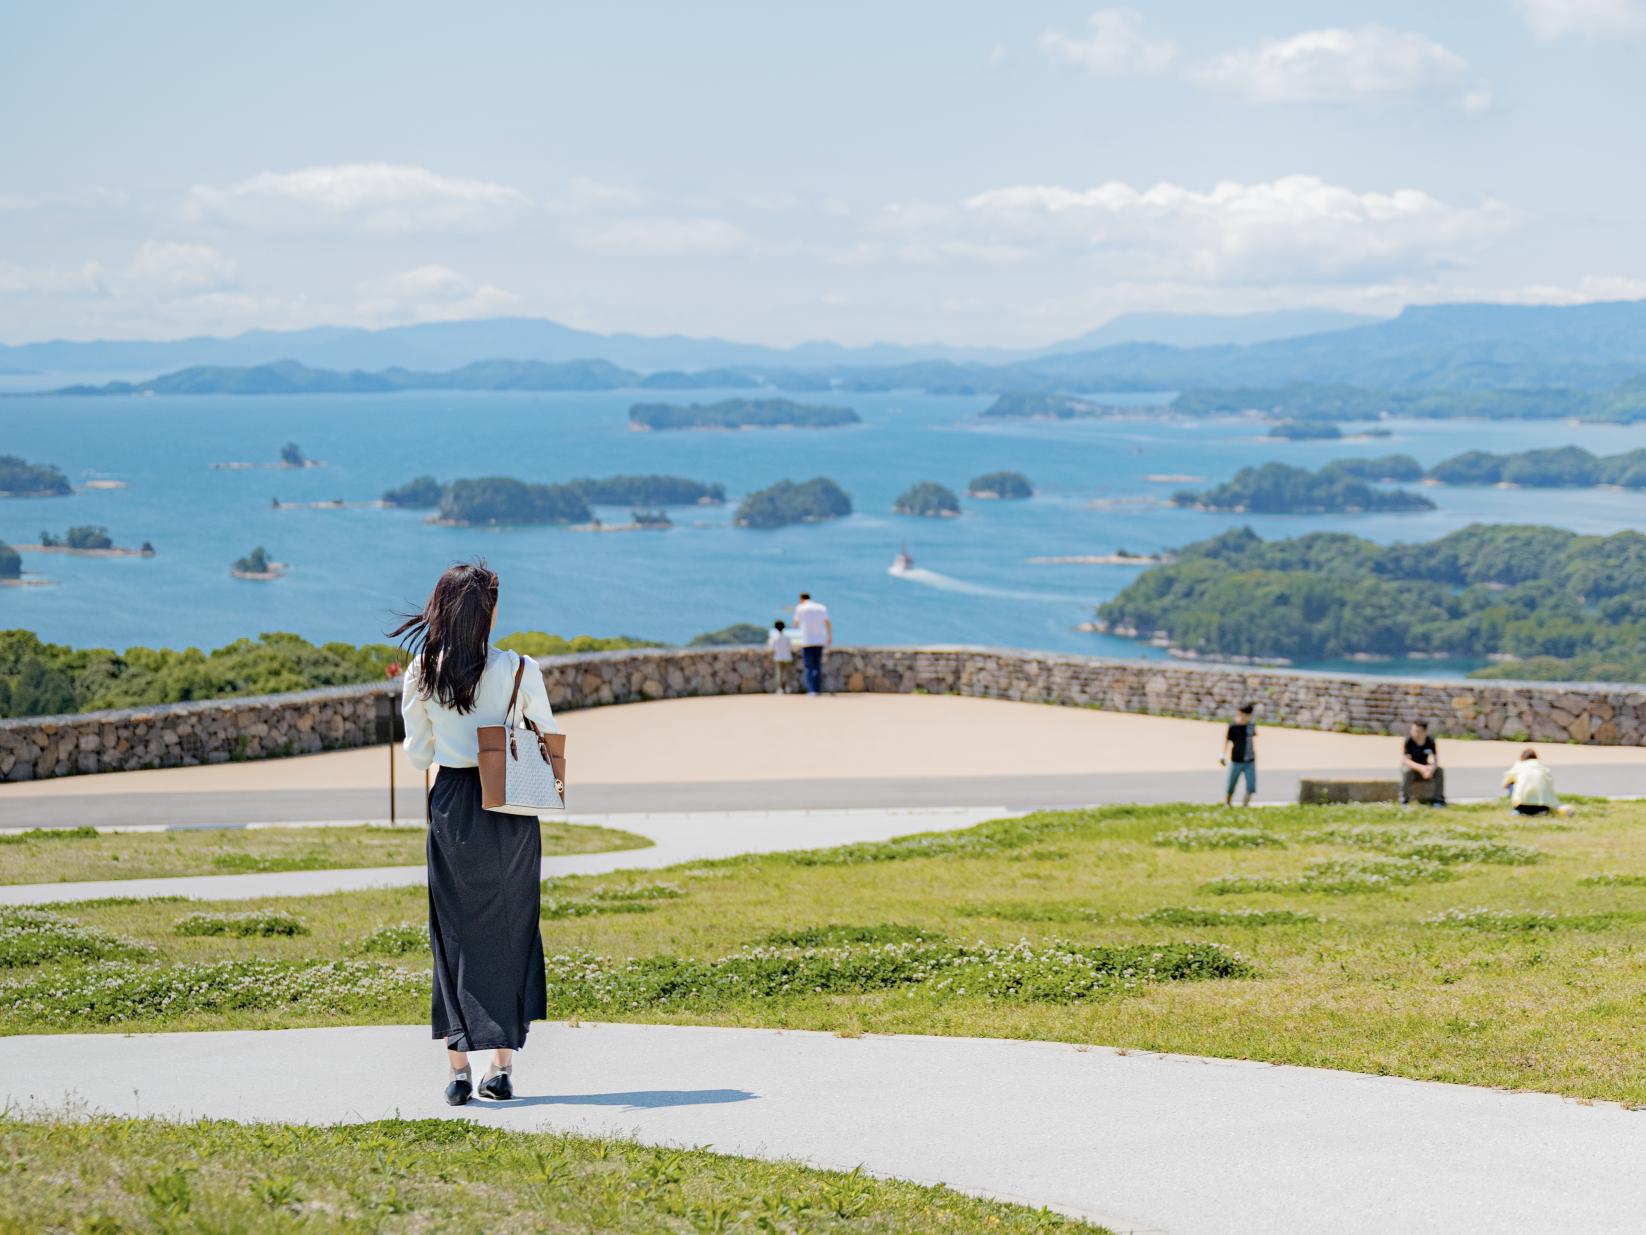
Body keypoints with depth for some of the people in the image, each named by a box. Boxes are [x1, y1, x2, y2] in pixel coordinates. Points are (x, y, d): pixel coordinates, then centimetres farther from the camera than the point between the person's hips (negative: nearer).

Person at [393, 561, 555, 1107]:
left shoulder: (421, 674, -4)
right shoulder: (518, 670, -11)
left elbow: (418, 753, 5)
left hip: (451, 807, 1)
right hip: (511, 809, -1)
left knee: (455, 933, 8)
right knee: (509, 930, 9)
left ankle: (458, 1065, 1)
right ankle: (503, 1065, 10)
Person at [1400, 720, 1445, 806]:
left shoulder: (1430, 742, -11)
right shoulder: (1408, 740, -21)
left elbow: (1436, 760, -12)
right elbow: (1404, 760, -27)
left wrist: (1431, 768, -37)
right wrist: (1420, 768, -41)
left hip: (1424, 768, 3)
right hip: (1411, 767, -3)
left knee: (1439, 771, -24)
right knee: (1407, 771, -36)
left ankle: (1438, 799, -9)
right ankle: (1404, 801, -23)